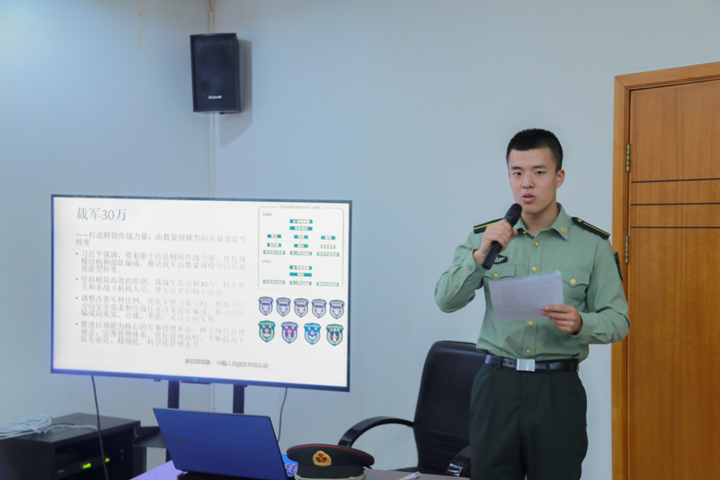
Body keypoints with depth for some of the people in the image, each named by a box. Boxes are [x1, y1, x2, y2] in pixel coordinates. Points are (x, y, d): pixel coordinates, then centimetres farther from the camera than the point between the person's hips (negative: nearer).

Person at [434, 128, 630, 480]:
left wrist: (580, 324, -20)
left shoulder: (592, 244, 2)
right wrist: (480, 255, -16)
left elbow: (617, 319, 1)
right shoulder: (485, 237, 7)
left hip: (558, 388, -1)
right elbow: (446, 301, -2)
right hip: (497, 384, 1)